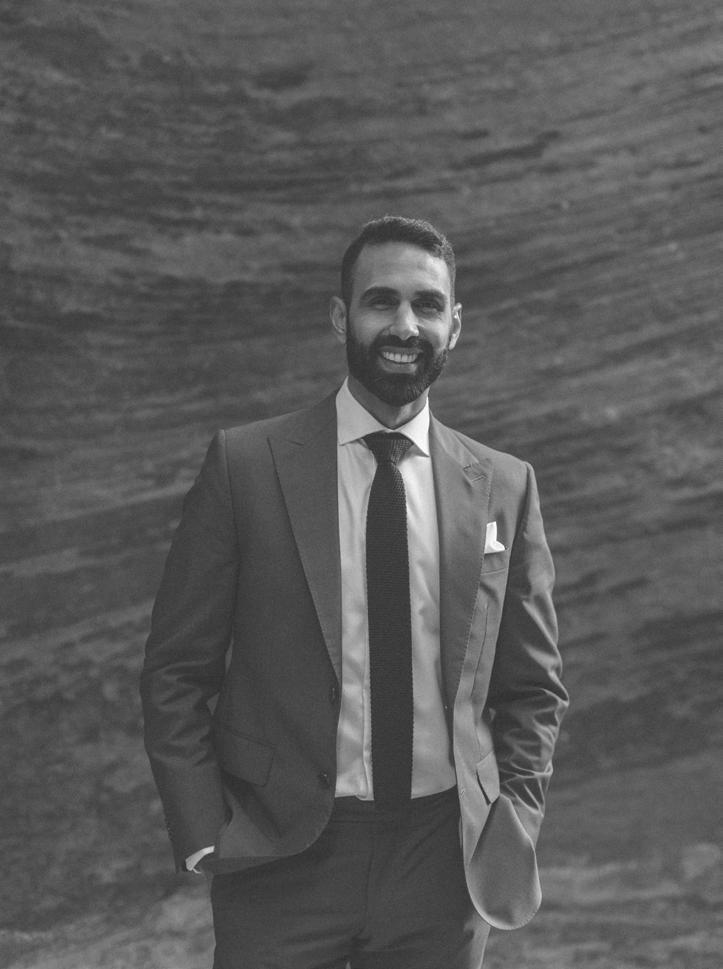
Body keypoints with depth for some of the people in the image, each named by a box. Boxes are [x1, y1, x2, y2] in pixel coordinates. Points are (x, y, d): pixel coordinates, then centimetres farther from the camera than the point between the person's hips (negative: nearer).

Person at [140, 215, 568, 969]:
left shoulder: (505, 487, 5)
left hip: (443, 855, 2)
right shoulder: (245, 466, -3)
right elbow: (175, 674, 0)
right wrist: (204, 837, -8)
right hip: (281, 854, -2)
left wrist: (511, 826, 0)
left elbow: (532, 686, 11)